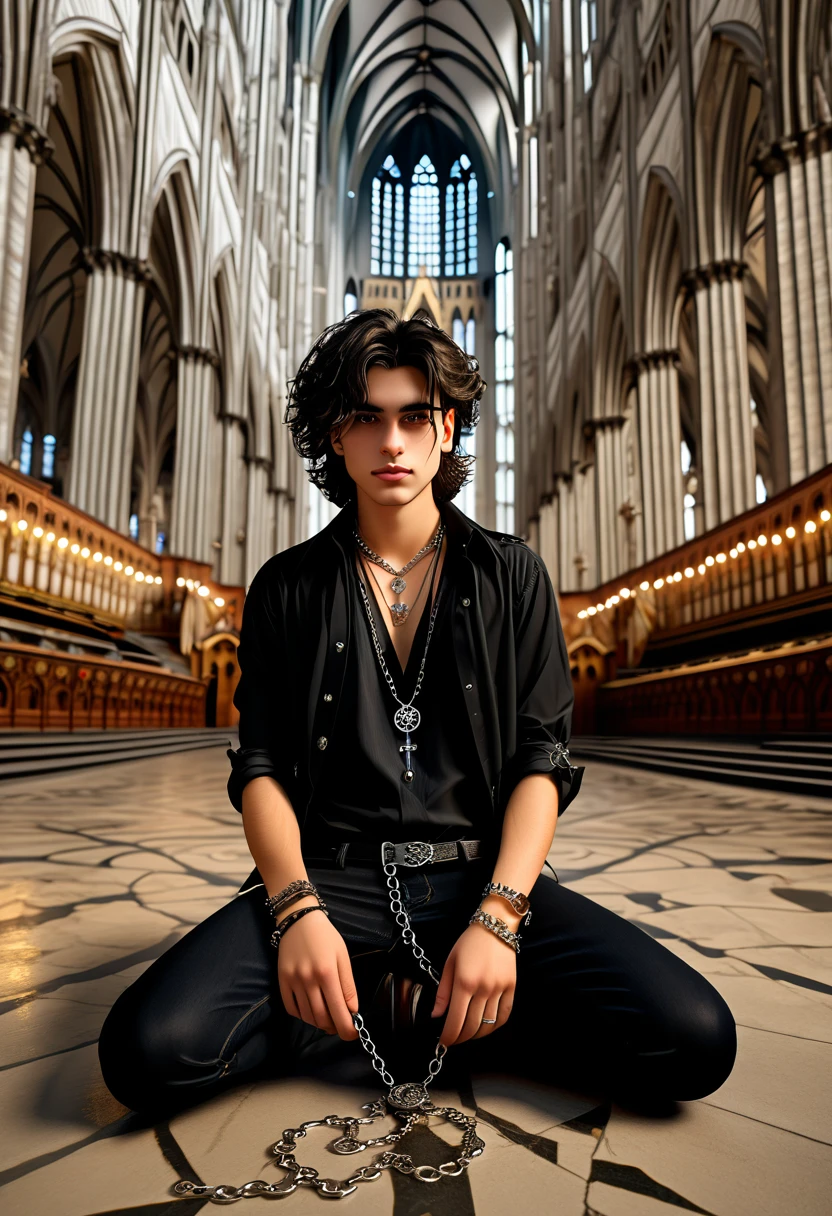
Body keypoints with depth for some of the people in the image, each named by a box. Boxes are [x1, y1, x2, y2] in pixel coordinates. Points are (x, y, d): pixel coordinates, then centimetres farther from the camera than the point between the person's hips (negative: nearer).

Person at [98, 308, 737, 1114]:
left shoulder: (511, 576, 7)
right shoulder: (287, 588, 8)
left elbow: (542, 762, 2)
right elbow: (260, 767, 3)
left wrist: (497, 916, -13)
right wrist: (297, 909, -15)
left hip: (480, 873, 1)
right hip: (331, 874, 0)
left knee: (694, 1038, -19)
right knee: (147, 1049, -24)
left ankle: (407, 1012, -1)